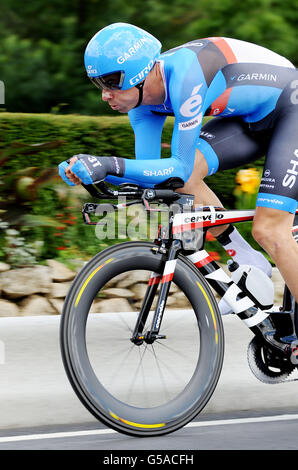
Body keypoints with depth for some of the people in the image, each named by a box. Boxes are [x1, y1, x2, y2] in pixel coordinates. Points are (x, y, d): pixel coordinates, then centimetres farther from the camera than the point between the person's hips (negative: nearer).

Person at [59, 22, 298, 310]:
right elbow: (150, 175, -7)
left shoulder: (184, 75, -34)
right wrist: (90, 169, -22)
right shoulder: (143, 101, -9)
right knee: (182, 179, -12)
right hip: (250, 117, 8)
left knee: (268, 230, -16)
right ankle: (249, 265, 5)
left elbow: (181, 167, -33)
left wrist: (111, 165, -41)